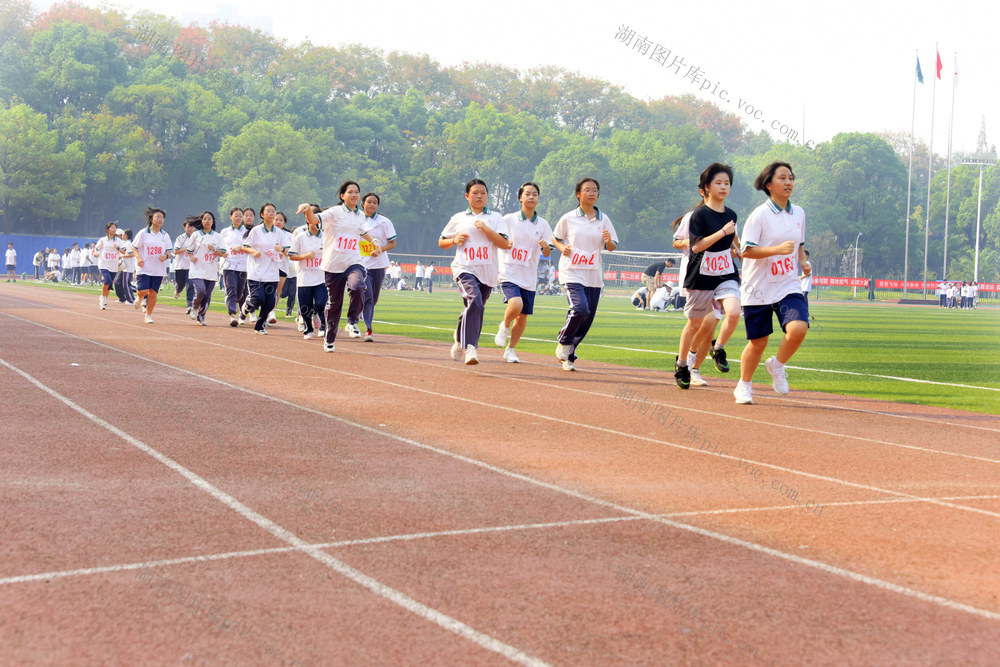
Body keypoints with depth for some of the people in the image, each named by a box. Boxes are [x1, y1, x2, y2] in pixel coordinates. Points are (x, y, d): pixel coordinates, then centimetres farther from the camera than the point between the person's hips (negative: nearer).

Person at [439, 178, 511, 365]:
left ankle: (460, 341, 34)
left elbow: (505, 244, -1)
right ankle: (470, 348, -31)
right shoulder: (458, 218, 13)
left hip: (488, 272, 2)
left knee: (475, 309, 8)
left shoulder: (495, 218, 12)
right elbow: (441, 243, 19)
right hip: (464, 269, -2)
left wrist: (485, 229, -10)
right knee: (474, 302, -26)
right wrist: (455, 240, -1)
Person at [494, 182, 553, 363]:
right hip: (509, 272, -3)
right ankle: (505, 327, 6)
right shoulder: (508, 219, 1)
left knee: (523, 315, 5)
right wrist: (505, 243, -14)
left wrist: (546, 247, -21)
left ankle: (510, 350, 24)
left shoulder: (543, 224, 6)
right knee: (516, 304, -26)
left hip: (529, 276, 3)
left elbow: (546, 254, 2)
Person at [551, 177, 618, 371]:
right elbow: (555, 238, 14)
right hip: (572, 272, -3)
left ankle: (569, 355, 19)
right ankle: (564, 341, 5)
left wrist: (609, 241, -14)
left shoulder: (603, 219, 8)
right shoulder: (568, 218, 3)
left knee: (588, 318, 1)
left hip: (593, 275, 3)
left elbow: (612, 247, 9)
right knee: (580, 309, -23)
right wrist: (562, 248, -6)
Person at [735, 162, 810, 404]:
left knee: (798, 328, -22)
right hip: (758, 288, -4)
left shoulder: (799, 213, 10)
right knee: (757, 342, 4)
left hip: (788, 287, 4)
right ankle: (744, 385, 30)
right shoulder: (760, 215, -8)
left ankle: (777, 365, 7)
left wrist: (803, 261, 4)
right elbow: (746, 251, -14)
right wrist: (777, 249, -25)